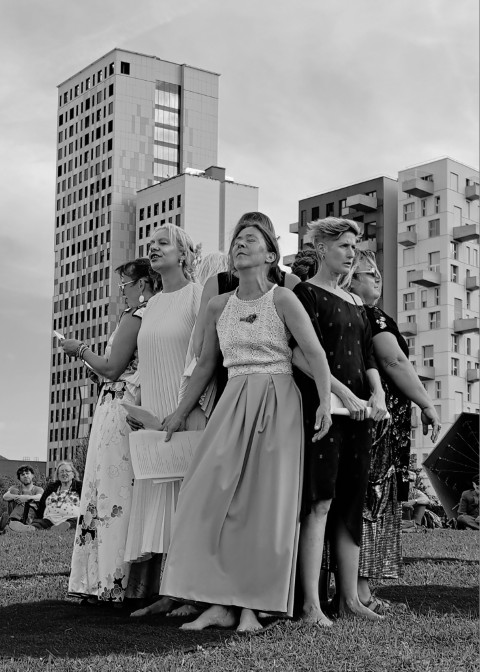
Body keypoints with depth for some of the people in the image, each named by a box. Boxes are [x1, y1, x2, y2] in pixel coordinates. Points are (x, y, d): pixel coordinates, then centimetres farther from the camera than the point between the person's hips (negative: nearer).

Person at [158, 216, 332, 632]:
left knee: (265, 501, -3)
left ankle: (253, 606, 2)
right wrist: (181, 413, 22)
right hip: (233, 404, 4)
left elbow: (316, 353, -8)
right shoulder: (219, 306, 10)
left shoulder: (282, 299, -2)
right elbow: (206, 364, 19)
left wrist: (325, 403, -21)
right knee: (215, 496, -5)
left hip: (276, 402, -4)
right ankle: (220, 603, 0)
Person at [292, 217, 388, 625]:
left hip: (358, 411, 7)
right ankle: (311, 603, -8)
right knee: (320, 502, -10)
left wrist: (377, 393, 0)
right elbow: (301, 355, -12)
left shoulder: (355, 304, 21)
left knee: (352, 504, 7)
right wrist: (343, 393, -19)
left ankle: (349, 597, 13)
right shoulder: (306, 293, -1)